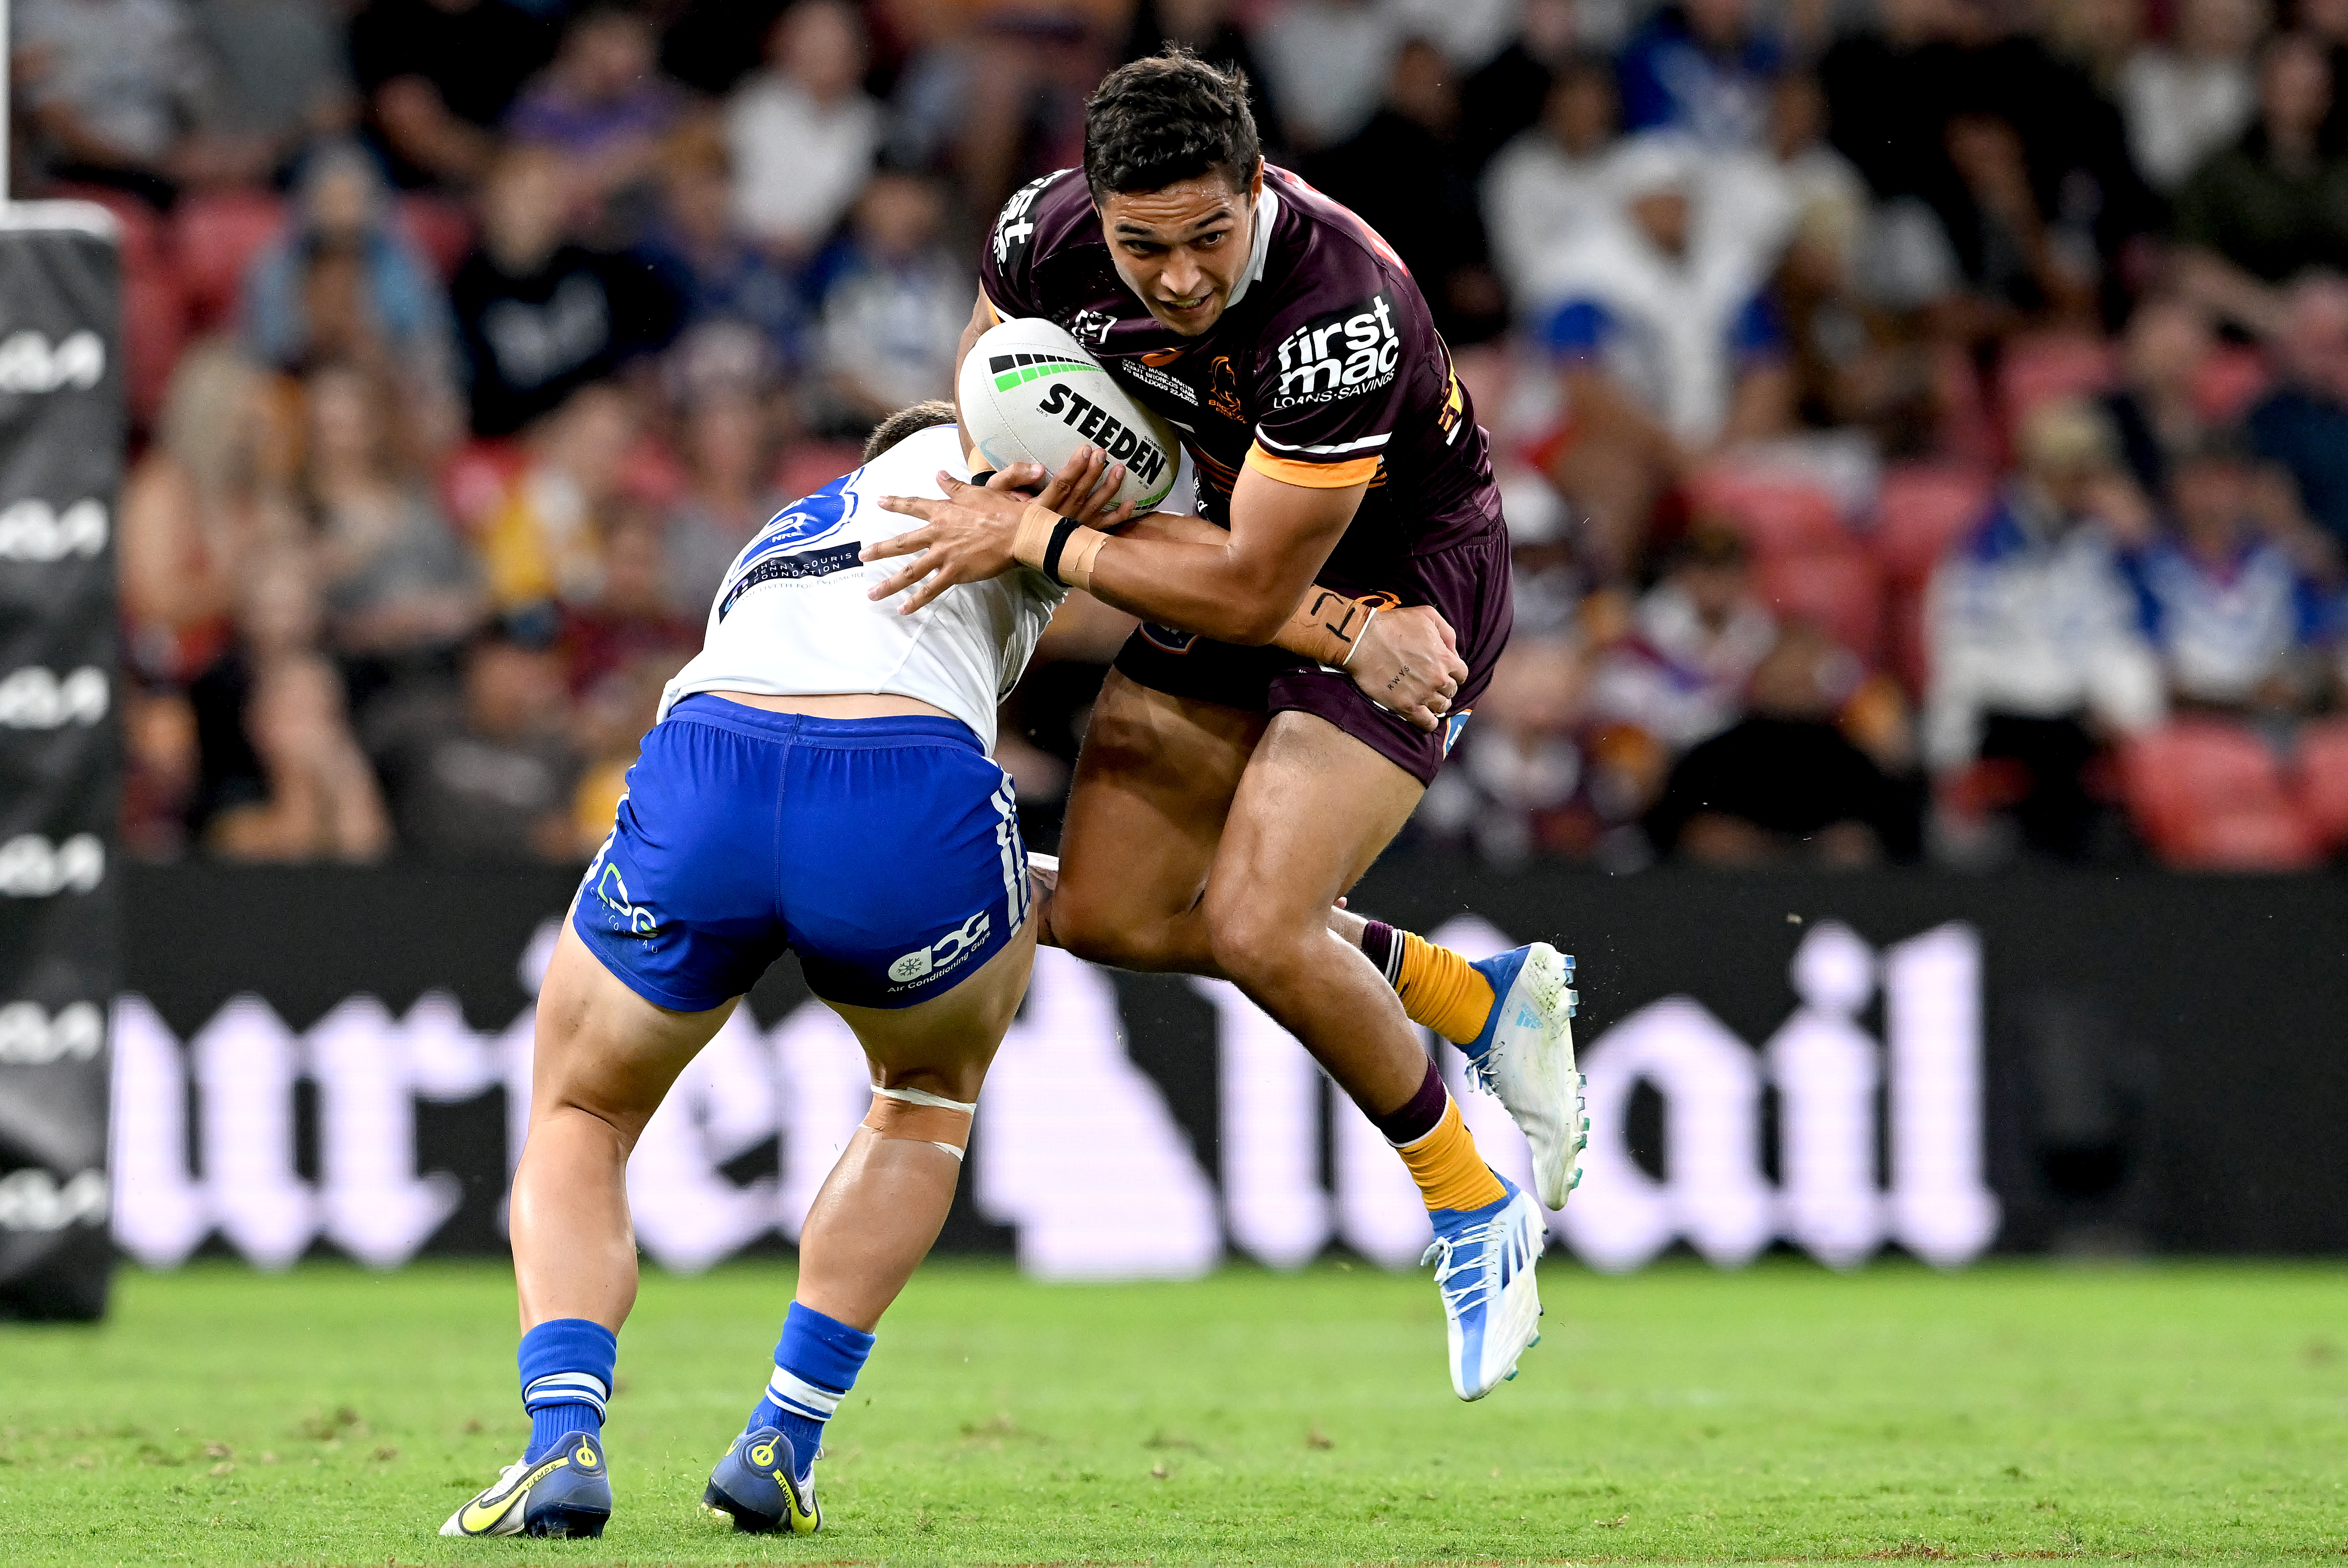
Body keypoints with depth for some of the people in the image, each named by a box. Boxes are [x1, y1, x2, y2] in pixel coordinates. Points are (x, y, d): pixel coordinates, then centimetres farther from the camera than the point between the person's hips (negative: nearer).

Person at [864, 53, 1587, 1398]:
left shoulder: (1344, 317, -39)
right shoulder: (1050, 231, -20)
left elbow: (1253, 592, -32)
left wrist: (1036, 542, -28)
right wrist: (1006, 489, -15)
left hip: (1400, 586, -7)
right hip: (1237, 537, 7)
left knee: (1258, 927, -20)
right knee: (1107, 913, 5)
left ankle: (1473, 1208, 4)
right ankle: (1483, 999, 20)